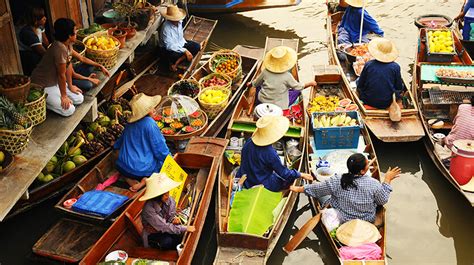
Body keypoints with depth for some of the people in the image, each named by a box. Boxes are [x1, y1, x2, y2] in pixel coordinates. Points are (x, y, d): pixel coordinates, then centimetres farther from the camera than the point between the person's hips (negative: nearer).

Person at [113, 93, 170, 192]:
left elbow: (121, 140, 24)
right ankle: (146, 180, -9)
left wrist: (116, 145, 46)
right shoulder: (150, 123, -16)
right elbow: (160, 147, -10)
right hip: (142, 168, -6)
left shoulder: (130, 123, 5)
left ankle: (129, 179, 6)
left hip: (123, 167, 6)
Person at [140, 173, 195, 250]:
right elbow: (163, 227, -33)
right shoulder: (149, 209, -32)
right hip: (152, 235, -5)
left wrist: (174, 219, -23)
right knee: (167, 241, -32)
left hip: (165, 229, 5)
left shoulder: (169, 200, -15)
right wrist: (185, 228, -34)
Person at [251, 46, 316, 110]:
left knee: (259, 85, 29)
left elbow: (255, 84, 4)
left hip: (263, 101, 2)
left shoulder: (265, 72, -11)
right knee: (297, 91, 13)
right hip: (279, 106, -2)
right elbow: (298, 87, -4)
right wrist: (310, 83, 13)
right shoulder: (287, 76, -19)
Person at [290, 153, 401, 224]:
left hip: (342, 221, 0)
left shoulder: (337, 181, -22)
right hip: (367, 221, 1)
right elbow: (383, 200, -7)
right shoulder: (374, 184, -24)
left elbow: (317, 189, -10)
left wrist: (299, 189, 6)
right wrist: (387, 180, 1)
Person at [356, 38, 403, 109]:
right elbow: (399, 88, -2)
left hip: (369, 101, 0)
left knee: (358, 81, 24)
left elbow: (360, 86, -4)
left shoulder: (368, 65, -14)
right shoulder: (395, 67, -14)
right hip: (387, 103, 0)